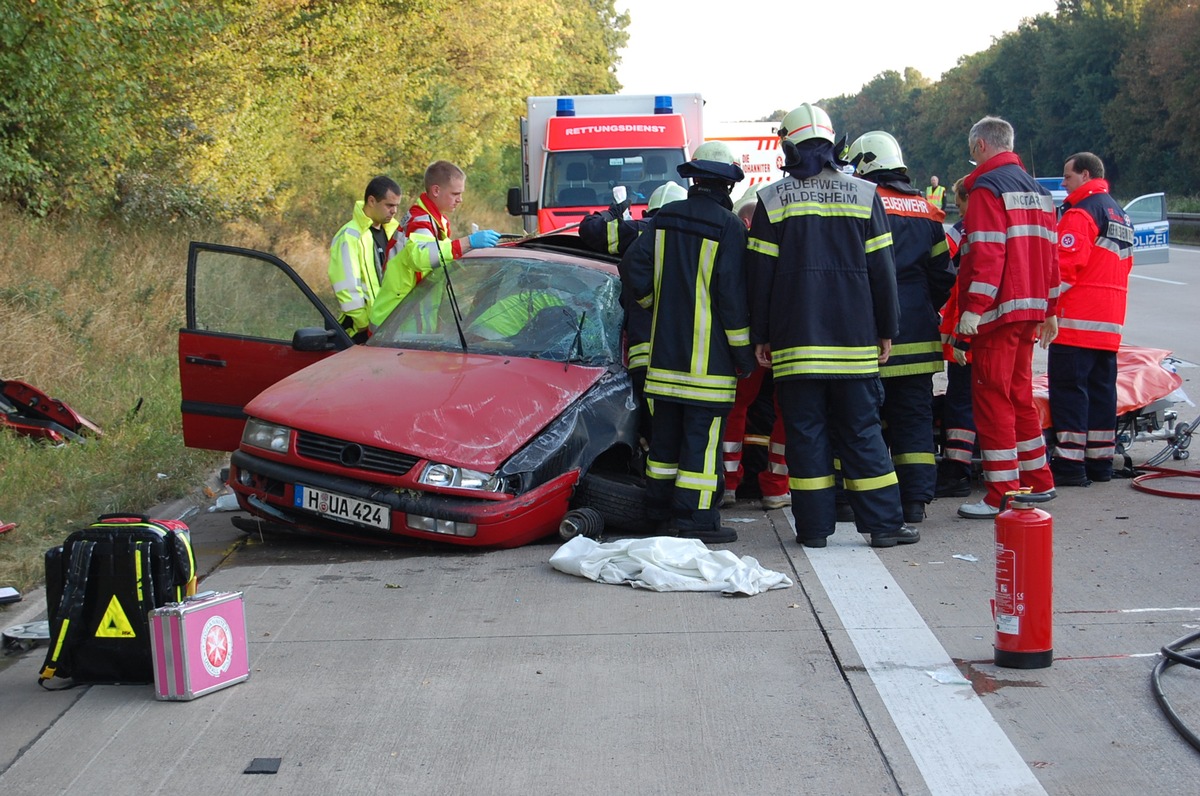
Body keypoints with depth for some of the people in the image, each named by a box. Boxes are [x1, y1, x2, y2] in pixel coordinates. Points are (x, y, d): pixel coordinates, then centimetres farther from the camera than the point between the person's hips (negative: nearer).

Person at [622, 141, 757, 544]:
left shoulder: (665, 218, 6)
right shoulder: (728, 227, -10)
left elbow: (633, 268, 2)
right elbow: (732, 294, -13)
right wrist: (745, 352, -6)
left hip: (664, 349, 6)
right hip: (709, 355, -6)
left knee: (665, 431, 15)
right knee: (703, 435, -3)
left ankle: (658, 507, 24)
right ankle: (696, 518, -5)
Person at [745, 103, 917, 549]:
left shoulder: (772, 201, 0)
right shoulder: (863, 195, 3)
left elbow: (760, 274, 0)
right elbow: (882, 270, 4)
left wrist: (760, 337, 6)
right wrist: (887, 330, 11)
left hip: (795, 341, -1)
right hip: (854, 342, 1)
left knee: (805, 432, 3)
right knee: (862, 432, 6)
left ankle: (814, 526, 4)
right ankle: (884, 523, 5)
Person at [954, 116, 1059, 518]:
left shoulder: (987, 187, -10)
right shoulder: (1037, 190, 16)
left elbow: (986, 254, -20)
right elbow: (1049, 254, 18)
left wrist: (973, 307, -22)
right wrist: (1048, 311, 23)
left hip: (998, 311, -9)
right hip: (1030, 308, 9)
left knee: (992, 398, -5)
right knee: (1020, 394, 18)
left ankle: (1002, 495, -6)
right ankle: (1038, 481, 24)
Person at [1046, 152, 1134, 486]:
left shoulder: (1080, 213, -10)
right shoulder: (1120, 215, 20)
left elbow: (1065, 265, -18)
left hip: (1077, 320, -9)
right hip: (1111, 321, 9)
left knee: (1068, 387, -7)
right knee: (1101, 387, 11)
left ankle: (1069, 463, -9)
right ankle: (1100, 461, 14)